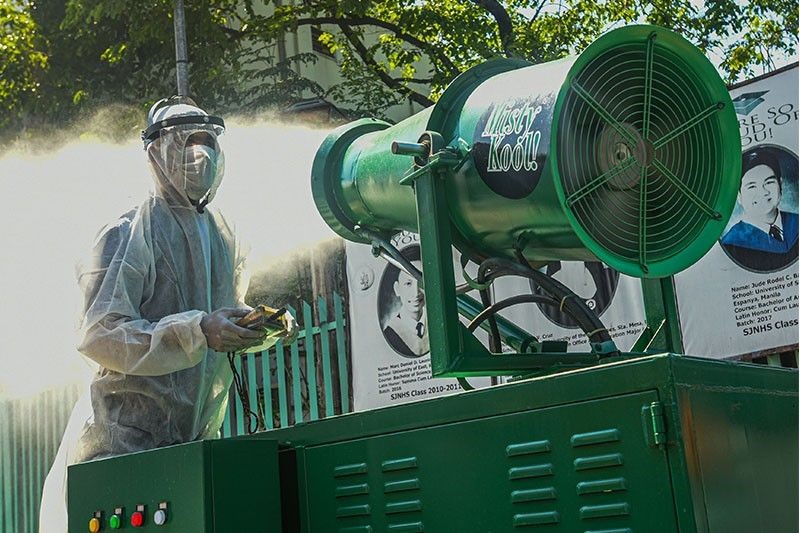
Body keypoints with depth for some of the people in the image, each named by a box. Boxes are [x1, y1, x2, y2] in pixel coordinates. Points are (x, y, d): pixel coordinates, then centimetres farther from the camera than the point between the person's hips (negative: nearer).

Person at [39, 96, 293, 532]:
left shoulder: (225, 238, 12)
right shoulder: (129, 235, -11)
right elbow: (99, 335, -20)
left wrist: (263, 328, 0)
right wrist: (199, 330, -29)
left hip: (198, 434, 7)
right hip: (124, 438, -6)